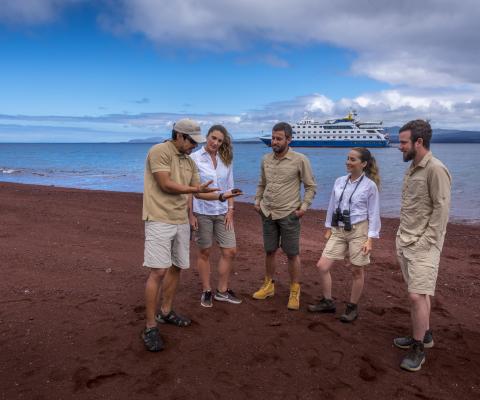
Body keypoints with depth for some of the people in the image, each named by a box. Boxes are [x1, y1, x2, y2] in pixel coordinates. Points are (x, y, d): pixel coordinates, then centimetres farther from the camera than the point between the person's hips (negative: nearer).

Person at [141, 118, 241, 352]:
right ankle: (150, 327, -1)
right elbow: (166, 185, -18)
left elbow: (199, 193, 16)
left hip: (181, 222, 8)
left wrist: (221, 196, 3)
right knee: (158, 271, -11)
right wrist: (195, 189, -12)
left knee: (176, 268, 14)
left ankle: (166, 312, 31)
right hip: (160, 221, -8)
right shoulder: (159, 151, -11)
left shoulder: (189, 161, 13)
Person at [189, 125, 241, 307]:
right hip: (202, 212, -4)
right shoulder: (195, 158, -6)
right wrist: (190, 214, -9)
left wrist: (230, 210, 2)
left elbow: (229, 188, 10)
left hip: (222, 212, 4)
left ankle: (222, 291, 21)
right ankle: (206, 291, 22)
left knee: (230, 251, 4)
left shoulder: (226, 160, 6)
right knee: (205, 252, 7)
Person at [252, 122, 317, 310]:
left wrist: (304, 206, -10)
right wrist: (257, 201, 8)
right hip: (267, 213, 4)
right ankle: (269, 285, 29)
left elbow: (311, 186, -2)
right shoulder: (266, 159, 5)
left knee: (292, 254, 3)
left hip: (289, 214, -4)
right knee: (269, 251, 13)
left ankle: (294, 292, 16)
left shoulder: (300, 160, -9)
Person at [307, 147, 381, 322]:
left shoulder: (370, 185, -8)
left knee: (357, 271, 7)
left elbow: (373, 214, -7)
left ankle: (352, 307, 25)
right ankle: (327, 302, 20)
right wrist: (328, 228, 13)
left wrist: (370, 239, -11)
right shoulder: (339, 181, 4)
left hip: (358, 231, -4)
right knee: (322, 266, 1)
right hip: (338, 230, 5)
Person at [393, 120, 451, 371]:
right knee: (419, 292, 17)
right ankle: (424, 335, 32)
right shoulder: (411, 168, 11)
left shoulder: (436, 169, -15)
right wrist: (402, 236, 12)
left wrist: (425, 242, -18)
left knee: (417, 296, -7)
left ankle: (418, 349, 8)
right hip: (405, 242, 8)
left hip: (423, 246, -8)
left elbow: (441, 209, -17)